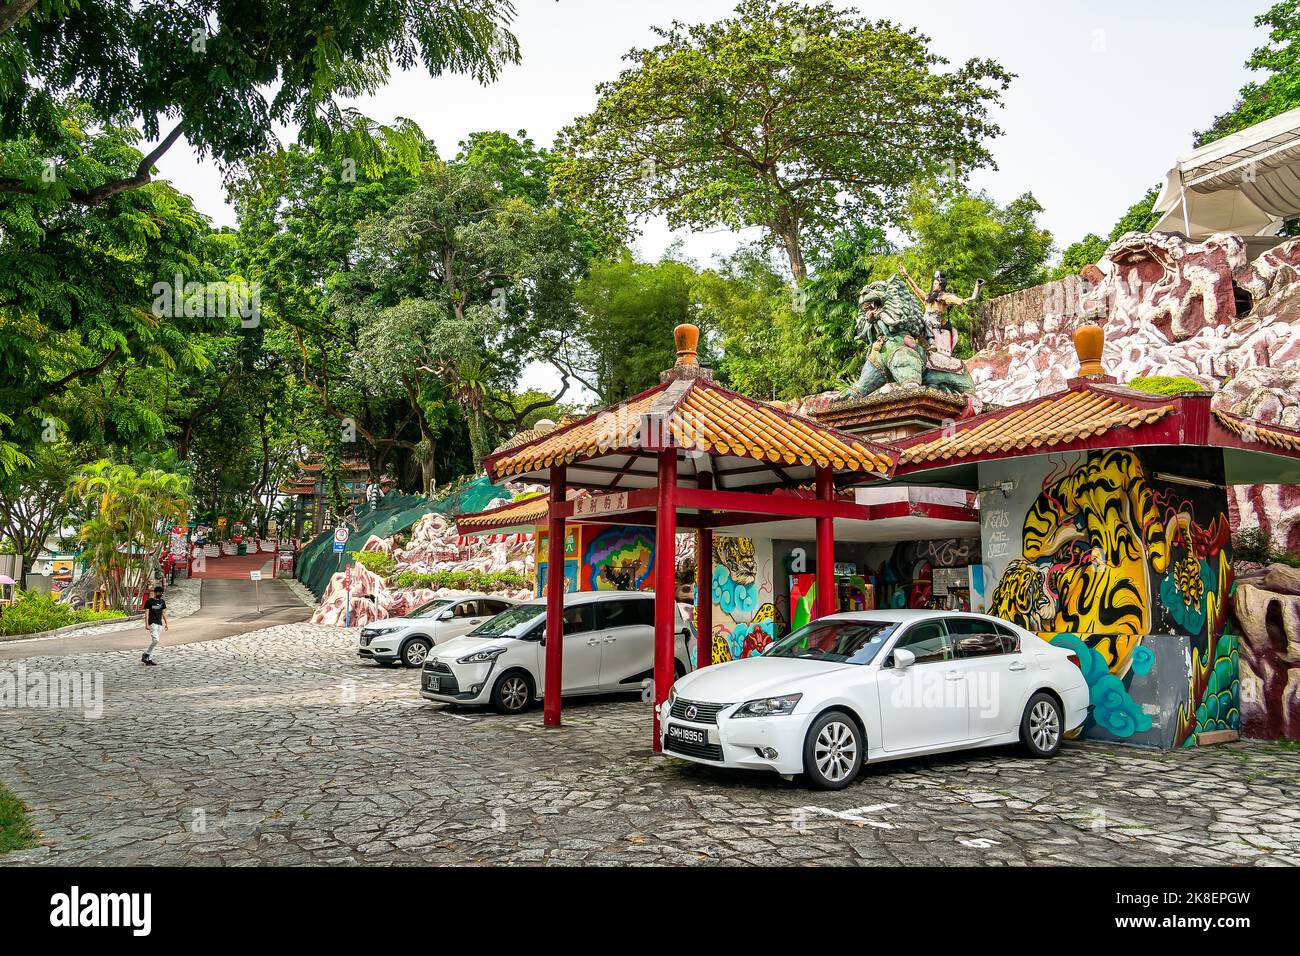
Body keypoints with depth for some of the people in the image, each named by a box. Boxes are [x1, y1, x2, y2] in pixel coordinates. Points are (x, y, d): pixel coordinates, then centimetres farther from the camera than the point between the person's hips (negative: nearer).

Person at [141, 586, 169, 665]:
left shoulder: (162, 602, 12)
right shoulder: (149, 601, -4)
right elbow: (146, 613, -6)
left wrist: (166, 623, 13)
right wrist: (146, 624, -13)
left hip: (160, 624, 6)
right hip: (152, 623, -6)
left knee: (155, 641, 6)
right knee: (155, 640, -19)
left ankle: (149, 658, 11)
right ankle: (146, 654, -2)